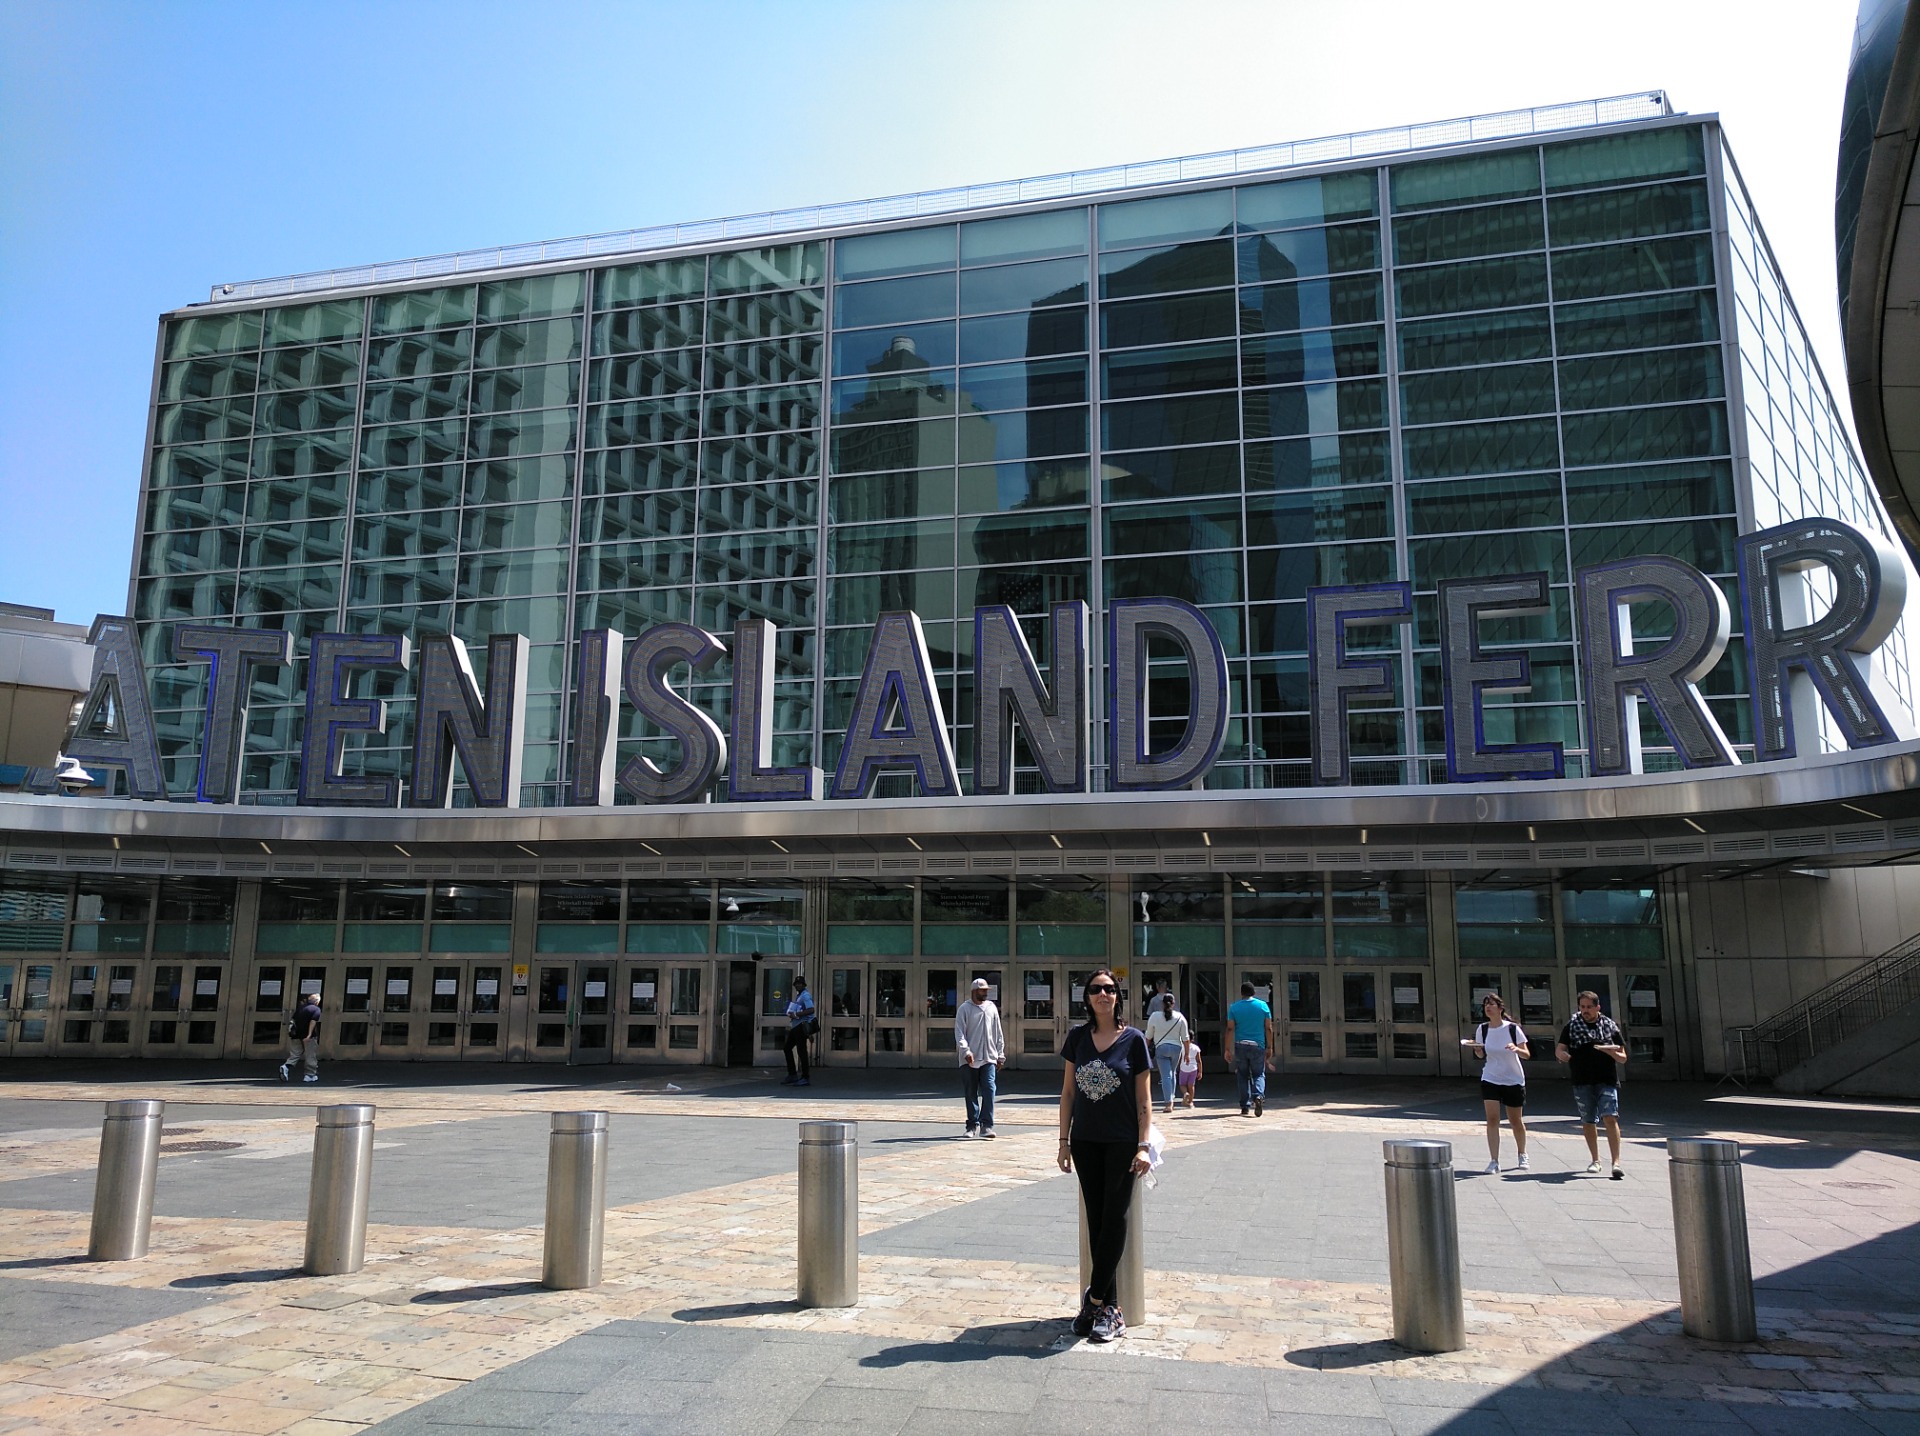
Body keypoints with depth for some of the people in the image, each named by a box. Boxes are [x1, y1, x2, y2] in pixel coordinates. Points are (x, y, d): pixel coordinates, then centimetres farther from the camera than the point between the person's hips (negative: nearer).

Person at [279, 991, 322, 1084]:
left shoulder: (300, 1007, 15)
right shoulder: (316, 1009, -5)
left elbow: (293, 1019, 16)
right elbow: (313, 1021, -18)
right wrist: (309, 1034, -24)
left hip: (296, 1034, 5)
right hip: (307, 1036, -5)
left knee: (295, 1054, 10)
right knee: (310, 1056, 5)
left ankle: (286, 1066, -16)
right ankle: (310, 1075, 9)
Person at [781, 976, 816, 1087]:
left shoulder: (805, 996, -11)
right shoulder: (798, 996, 19)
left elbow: (811, 1010, -23)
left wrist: (797, 1014, -24)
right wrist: (792, 1014, 10)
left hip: (802, 1026, -11)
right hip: (796, 1026, 11)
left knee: (801, 1051, -9)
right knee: (787, 1048, 14)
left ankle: (805, 1078, -4)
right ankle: (792, 1075, 20)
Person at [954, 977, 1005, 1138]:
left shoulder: (991, 1008, 10)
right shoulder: (965, 1008, 0)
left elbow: (998, 1033, 14)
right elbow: (959, 1032, -7)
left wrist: (1000, 1055, 11)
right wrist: (965, 1050, -21)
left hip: (988, 1058, 2)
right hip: (969, 1060, -2)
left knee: (989, 1091, -9)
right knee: (971, 1093, 6)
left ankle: (987, 1125, -6)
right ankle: (972, 1125, 17)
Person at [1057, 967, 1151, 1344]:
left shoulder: (1133, 1039, -5)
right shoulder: (1078, 1037, 4)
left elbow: (1143, 1097, -3)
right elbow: (1068, 1091, 8)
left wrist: (1143, 1146, -9)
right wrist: (1064, 1140, 5)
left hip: (1121, 1143, -3)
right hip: (1086, 1141, 3)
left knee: (1114, 1219, -3)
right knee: (1095, 1220, 4)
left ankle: (1095, 1300, 6)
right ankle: (1109, 1307, 11)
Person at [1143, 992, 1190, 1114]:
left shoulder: (1154, 1016, -5)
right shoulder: (1180, 1017, -2)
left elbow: (1149, 1036, 4)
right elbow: (1185, 1038, 0)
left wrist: (1146, 1049, 18)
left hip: (1161, 1048, -2)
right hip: (1176, 1047, 2)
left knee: (1165, 1076, -4)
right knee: (1172, 1073, 20)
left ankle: (1169, 1103, -14)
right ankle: (1171, 1098, 23)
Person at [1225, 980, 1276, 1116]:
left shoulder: (1234, 1007, 2)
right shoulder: (1263, 1006, 3)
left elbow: (1230, 1029, -3)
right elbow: (1269, 1028, 2)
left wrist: (1228, 1049, 0)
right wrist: (1269, 1048, 8)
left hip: (1241, 1046, 0)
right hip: (1258, 1046, 0)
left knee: (1243, 1076, 10)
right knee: (1259, 1074, 10)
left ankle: (1245, 1107, 9)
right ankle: (1258, 1095, -18)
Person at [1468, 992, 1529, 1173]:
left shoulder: (1513, 1028, -11)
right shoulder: (1482, 1029, -3)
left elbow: (1526, 1054, -8)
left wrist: (1516, 1049, -29)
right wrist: (1476, 1048, -15)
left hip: (1514, 1080, -1)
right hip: (1490, 1080, 2)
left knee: (1516, 1121, 11)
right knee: (1492, 1119, -10)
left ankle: (1522, 1155, 34)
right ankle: (1494, 1161, -9)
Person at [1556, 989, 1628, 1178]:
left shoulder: (1610, 1026, 5)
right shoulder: (1572, 1026, 6)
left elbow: (1623, 1058, 7)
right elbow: (1559, 1050, 5)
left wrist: (1610, 1051, -14)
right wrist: (1566, 1057, -18)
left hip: (1607, 1080, -2)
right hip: (1582, 1081, 2)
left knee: (1610, 1117, -16)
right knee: (1588, 1121, 9)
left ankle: (1616, 1163, -16)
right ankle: (1595, 1160, 25)